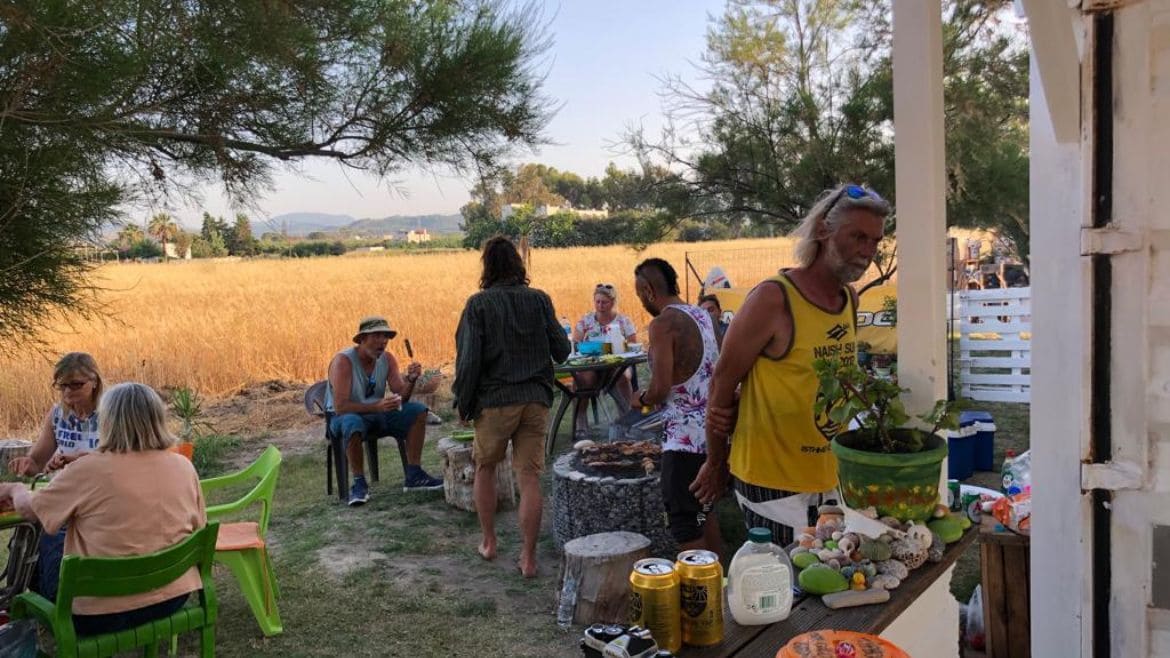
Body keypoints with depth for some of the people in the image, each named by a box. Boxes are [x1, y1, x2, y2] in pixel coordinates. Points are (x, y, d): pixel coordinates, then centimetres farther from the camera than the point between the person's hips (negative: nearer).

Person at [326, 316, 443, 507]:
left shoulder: (387, 359, -2)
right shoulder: (343, 361, -21)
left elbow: (401, 398, -5)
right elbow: (340, 407, -30)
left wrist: (411, 380, -26)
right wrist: (377, 406, -42)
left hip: (376, 413, 6)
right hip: (344, 418, -6)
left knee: (418, 411, -11)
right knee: (353, 423, -40)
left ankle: (413, 476, -7)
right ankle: (359, 484, -20)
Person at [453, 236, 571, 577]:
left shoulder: (479, 304, -7)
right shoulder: (539, 299, 0)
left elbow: (468, 360, -10)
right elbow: (562, 351, 4)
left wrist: (463, 404, 2)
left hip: (494, 399, -2)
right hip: (536, 399, 2)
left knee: (485, 468, 20)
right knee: (530, 477, 4)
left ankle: (488, 542, 27)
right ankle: (528, 557, 8)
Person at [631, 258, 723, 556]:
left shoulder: (663, 324, -16)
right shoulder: (702, 315, 9)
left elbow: (660, 389, -21)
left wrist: (641, 398, 0)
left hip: (686, 437, -9)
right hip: (712, 429, 9)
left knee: (684, 522, 1)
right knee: (705, 509, 21)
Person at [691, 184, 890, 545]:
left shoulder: (850, 299, 4)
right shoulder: (774, 298, -18)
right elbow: (723, 380, -11)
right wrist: (716, 463, 1)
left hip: (830, 472, 7)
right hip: (772, 476, -7)